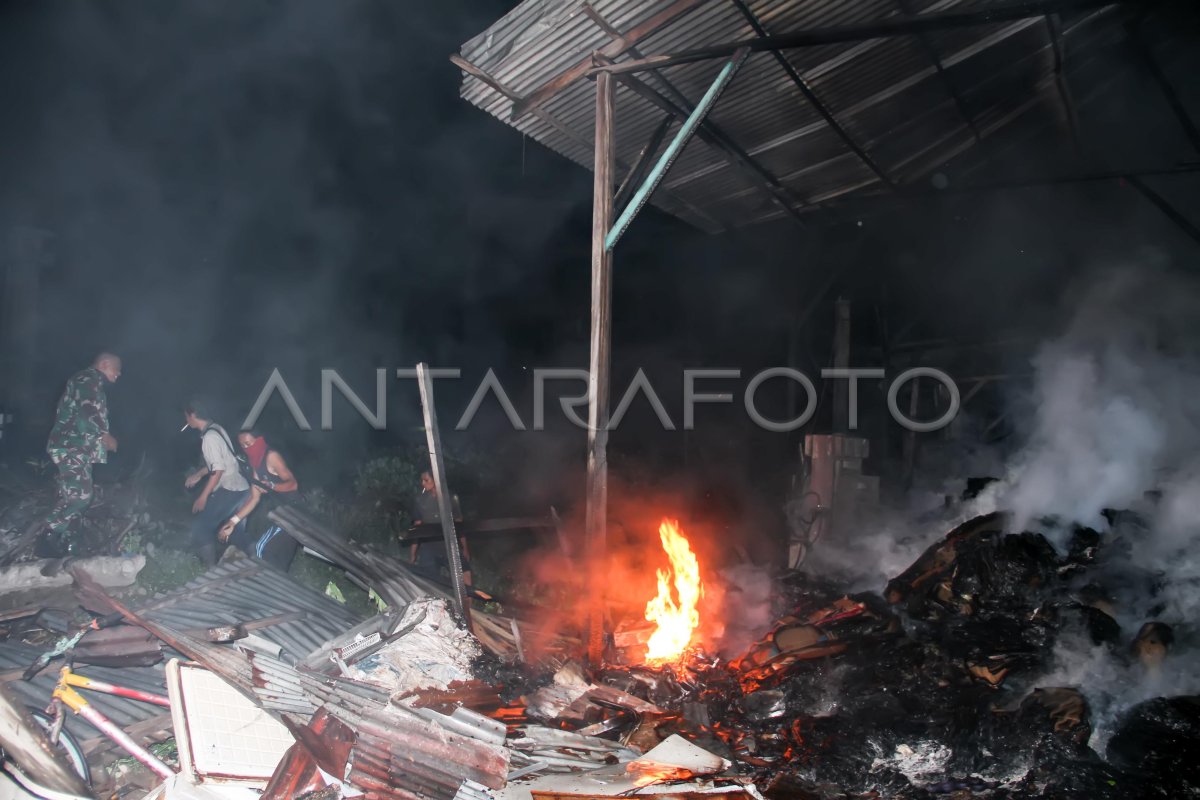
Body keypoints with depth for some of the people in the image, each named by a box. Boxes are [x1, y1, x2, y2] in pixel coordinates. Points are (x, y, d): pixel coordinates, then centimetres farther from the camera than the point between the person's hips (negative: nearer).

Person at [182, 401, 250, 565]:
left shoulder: (209, 437, -17)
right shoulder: (216, 429, 12)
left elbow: (218, 470, -21)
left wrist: (203, 497, -17)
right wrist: (198, 475, 28)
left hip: (229, 490, -10)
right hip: (239, 487, 10)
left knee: (200, 525, -6)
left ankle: (211, 568, -2)